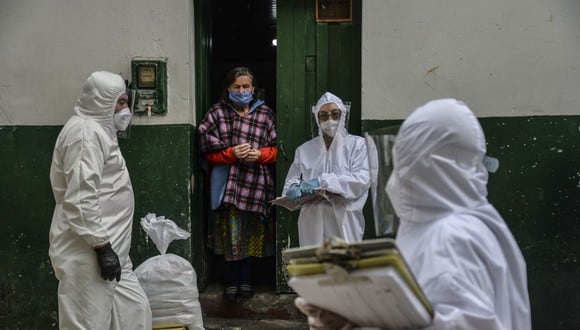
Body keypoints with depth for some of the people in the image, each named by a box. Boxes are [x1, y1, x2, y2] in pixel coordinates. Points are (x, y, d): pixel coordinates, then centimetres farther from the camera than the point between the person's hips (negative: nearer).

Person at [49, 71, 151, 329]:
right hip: (89, 253, -10)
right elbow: (80, 199, -23)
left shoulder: (98, 130, 18)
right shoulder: (86, 132, -15)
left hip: (106, 249, 10)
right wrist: (102, 246, -22)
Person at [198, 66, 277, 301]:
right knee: (230, 232, 0)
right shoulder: (217, 113, 1)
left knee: (251, 232, 8)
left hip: (256, 181, 1)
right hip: (228, 182, -1)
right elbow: (209, 152, -1)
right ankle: (232, 280, 15)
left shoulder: (265, 114, 5)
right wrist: (231, 153, -16)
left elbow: (274, 150, 7)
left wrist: (260, 154, -13)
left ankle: (246, 279, 23)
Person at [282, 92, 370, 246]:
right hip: (313, 222, 2)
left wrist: (324, 181, -17)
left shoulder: (356, 144, 4)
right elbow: (291, 181, 10)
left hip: (344, 222, -2)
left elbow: (362, 179, -8)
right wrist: (294, 189, -14)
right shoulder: (305, 149, 13)